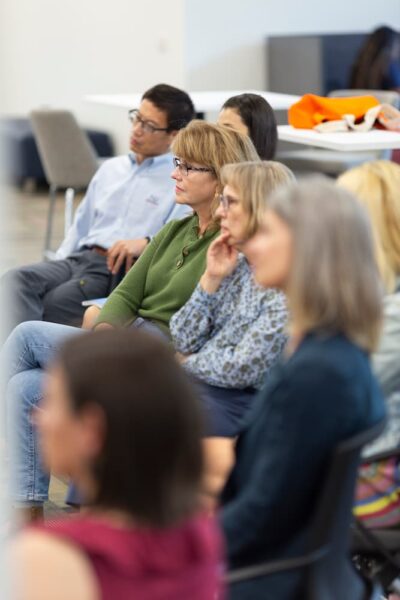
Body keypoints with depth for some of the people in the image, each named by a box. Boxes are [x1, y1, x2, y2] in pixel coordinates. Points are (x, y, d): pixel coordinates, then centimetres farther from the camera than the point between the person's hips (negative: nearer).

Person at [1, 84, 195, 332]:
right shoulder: (110, 168, 25)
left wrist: (146, 243, -27)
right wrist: (56, 266, 16)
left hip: (123, 270, -6)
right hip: (80, 257, 6)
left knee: (46, 309, -27)